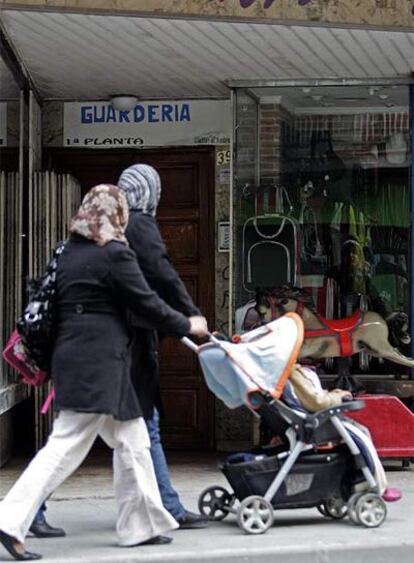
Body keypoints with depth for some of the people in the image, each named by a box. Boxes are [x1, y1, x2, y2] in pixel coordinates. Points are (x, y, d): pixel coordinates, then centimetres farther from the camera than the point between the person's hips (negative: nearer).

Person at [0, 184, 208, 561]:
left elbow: (57, 305, 19)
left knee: (132, 440, 14)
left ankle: (142, 525, 19)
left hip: (74, 357, 9)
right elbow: (146, 303, -6)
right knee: (67, 445, -8)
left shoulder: (69, 253, 13)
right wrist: (186, 326, 7)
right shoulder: (114, 253, -10)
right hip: (98, 363, -9)